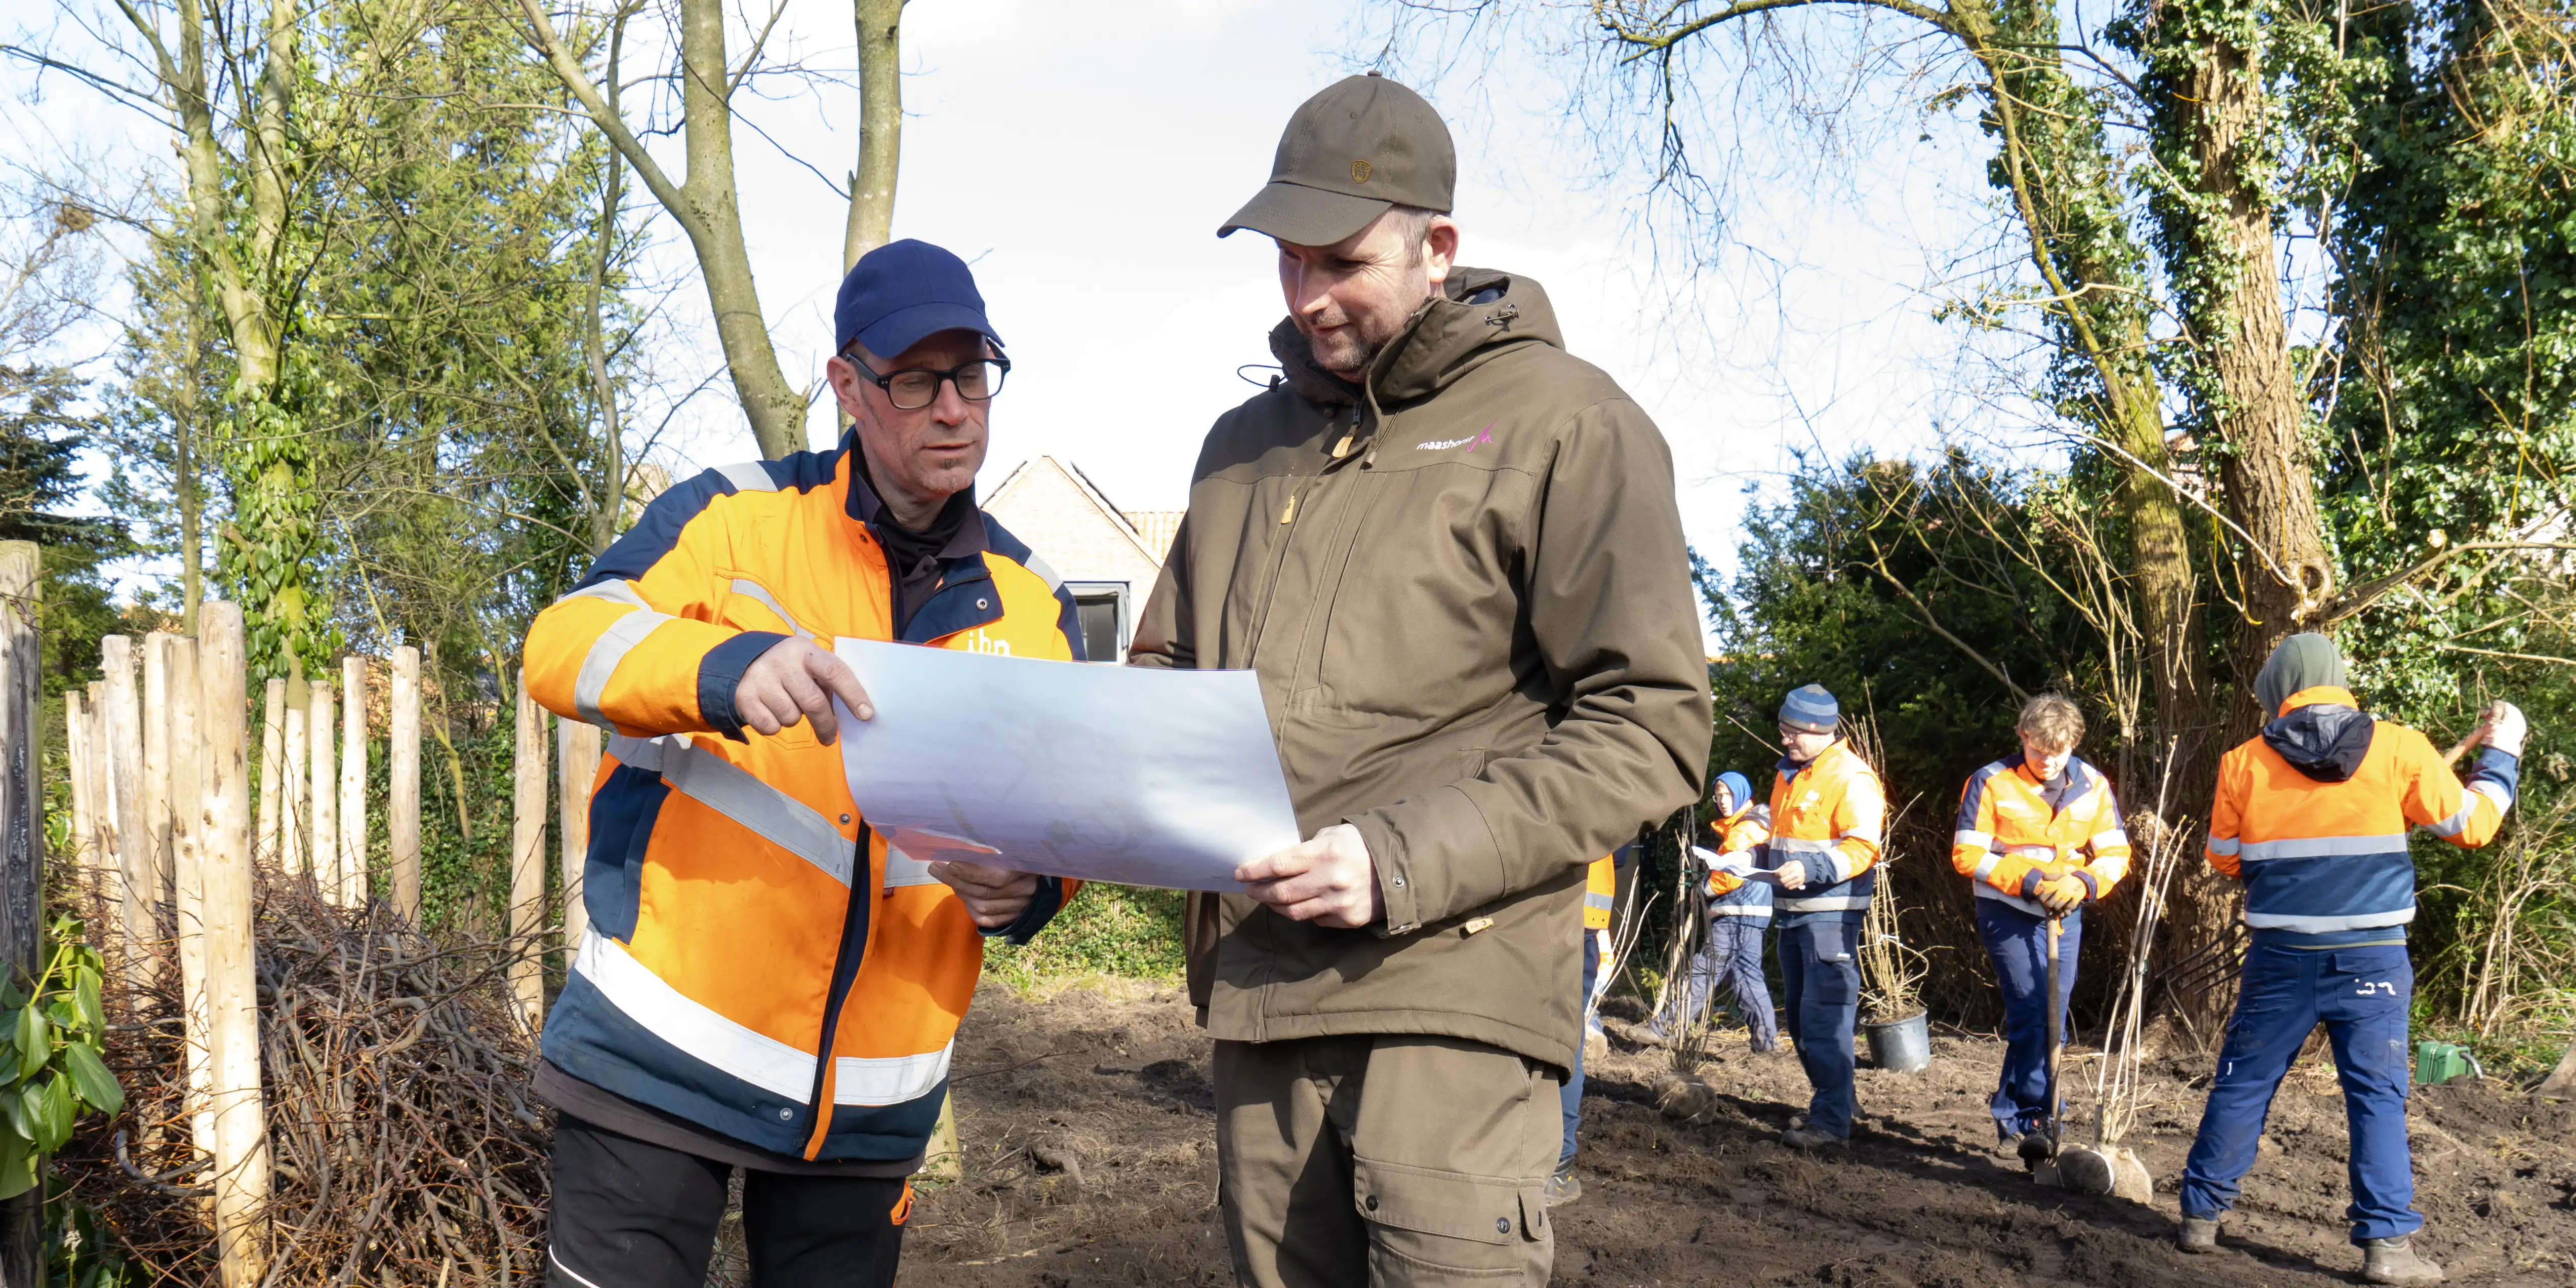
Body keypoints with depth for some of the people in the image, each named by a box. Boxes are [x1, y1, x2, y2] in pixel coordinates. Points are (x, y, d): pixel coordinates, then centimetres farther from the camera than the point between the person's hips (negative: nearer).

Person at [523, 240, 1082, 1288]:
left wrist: (1028, 888, -13)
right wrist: (724, 666, -35)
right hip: (664, 1047, -3)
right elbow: (563, 645, -15)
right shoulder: (738, 518, -4)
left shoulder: (1033, 606, 7)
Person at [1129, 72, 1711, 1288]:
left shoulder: (1562, 420, -2)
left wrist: (1406, 861, -17)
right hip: (1253, 982, 6)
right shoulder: (1245, 443, 18)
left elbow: (1653, 725, -8)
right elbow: (1166, 667, 26)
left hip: (1450, 982, -5)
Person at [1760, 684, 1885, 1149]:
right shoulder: (1788, 772, 16)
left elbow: (1862, 848, -19)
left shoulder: (1853, 778, -12)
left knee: (1824, 1015, -12)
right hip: (1791, 911, 9)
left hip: (1830, 914, -9)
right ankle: (1838, 1098, 27)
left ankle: (1831, 1121, -10)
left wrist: (1811, 868, -31)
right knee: (1799, 1016, 15)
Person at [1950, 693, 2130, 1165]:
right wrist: (2030, 880, -19)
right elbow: (1967, 854, -11)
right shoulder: (1991, 783, -9)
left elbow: (2115, 853, 1)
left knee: (2053, 1017, 8)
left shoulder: (2091, 785, 1)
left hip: (2064, 915, 5)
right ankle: (2035, 1120, -7)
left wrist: (2083, 883, -20)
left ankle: (2011, 1111, 20)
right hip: (2007, 913, -5)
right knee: (2033, 1014, -13)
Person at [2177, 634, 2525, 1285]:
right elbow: (2471, 822, 5)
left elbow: (2224, 857, 9)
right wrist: (2501, 753, 20)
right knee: (2378, 1095, 5)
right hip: (2373, 956, -1)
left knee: (2243, 1085, 11)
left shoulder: (2245, 763, -2)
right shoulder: (2397, 748, -4)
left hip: (2281, 959, 1)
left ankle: (2202, 1214, 18)